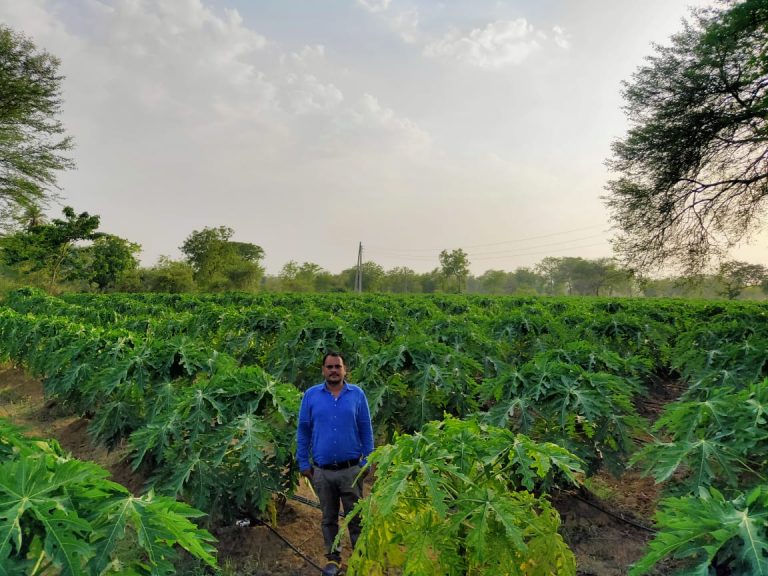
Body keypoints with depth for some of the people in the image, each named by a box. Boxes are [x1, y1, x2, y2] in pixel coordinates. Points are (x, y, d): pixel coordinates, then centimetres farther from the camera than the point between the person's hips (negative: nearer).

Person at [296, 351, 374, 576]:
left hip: (351, 469, -1)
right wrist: (303, 463, 2)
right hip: (322, 471, 1)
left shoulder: (357, 394, -4)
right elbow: (303, 431, 3)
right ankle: (333, 558, 33)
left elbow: (366, 430, 1)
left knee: (356, 517, 11)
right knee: (328, 518, 16)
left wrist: (368, 462, -1)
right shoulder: (311, 395, -3)